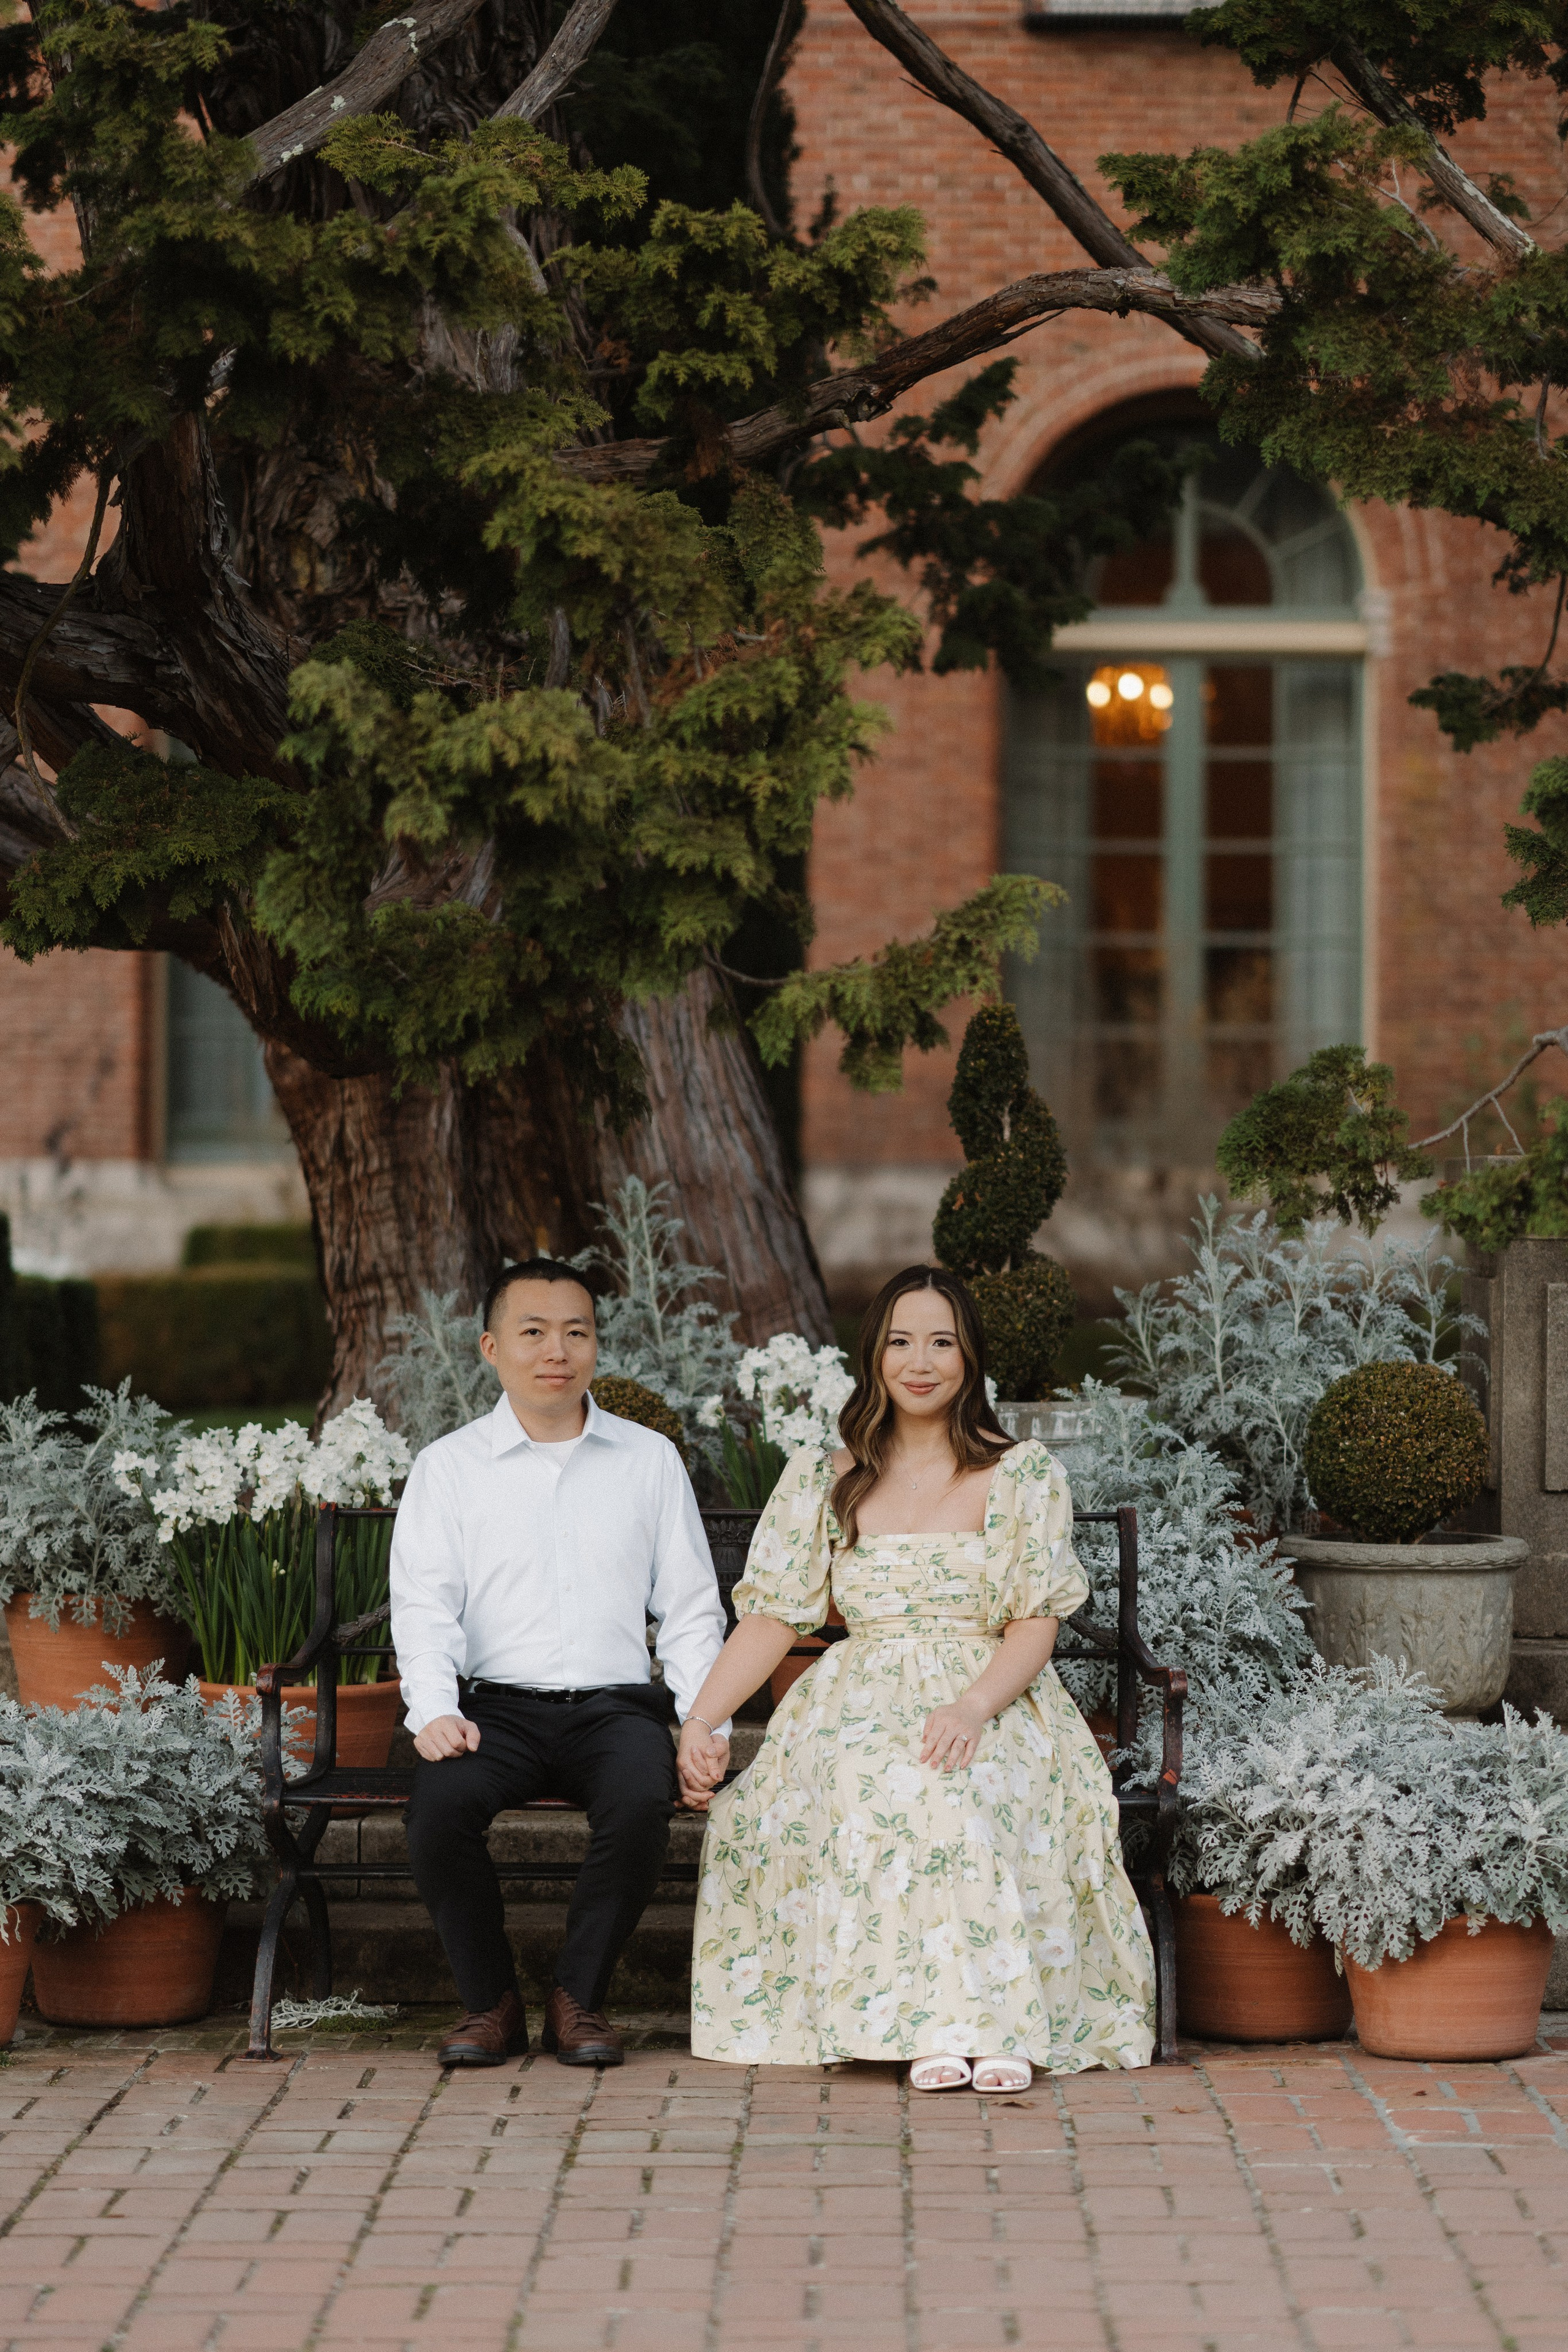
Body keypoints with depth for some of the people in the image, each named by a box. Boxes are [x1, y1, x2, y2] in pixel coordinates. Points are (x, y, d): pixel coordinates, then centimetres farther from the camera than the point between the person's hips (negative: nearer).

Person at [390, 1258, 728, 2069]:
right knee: (439, 1805, -32)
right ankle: (490, 2001, -10)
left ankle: (579, 1997, -12)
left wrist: (706, 1723, -2)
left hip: (615, 1701, 0)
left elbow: (691, 1606, 12)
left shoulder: (650, 1460, 15)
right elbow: (423, 1605, 1)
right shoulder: (448, 1467, 11)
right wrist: (435, 1712, -17)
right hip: (496, 1703, 0)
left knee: (641, 1803, -33)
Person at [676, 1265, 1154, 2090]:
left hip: (994, 1705, -1)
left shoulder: (1025, 1477, 8)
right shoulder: (821, 1479, 14)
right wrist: (699, 1721, -8)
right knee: (867, 1782, -35)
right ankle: (937, 2025, -38)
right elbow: (771, 1617, 8)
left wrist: (973, 1706, -21)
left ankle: (994, 2018, -38)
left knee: (958, 1784, -37)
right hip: (857, 1707, 1)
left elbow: (1035, 1625, 0)